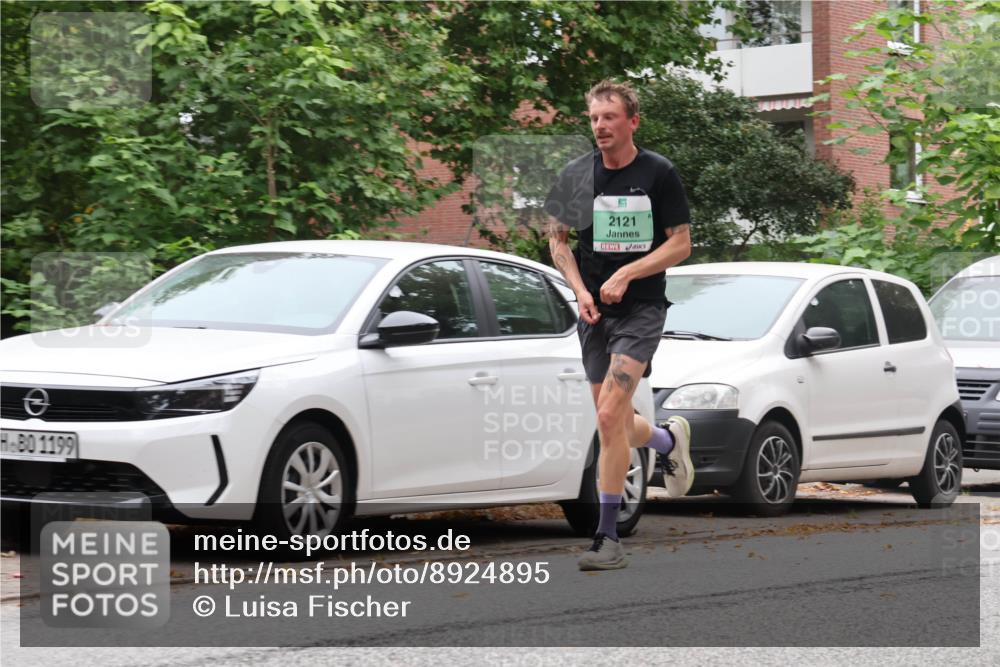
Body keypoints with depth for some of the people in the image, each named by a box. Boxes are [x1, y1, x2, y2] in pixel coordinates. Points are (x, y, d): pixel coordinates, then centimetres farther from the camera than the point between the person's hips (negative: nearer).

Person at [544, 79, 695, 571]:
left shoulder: (658, 173, -5)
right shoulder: (577, 175, 3)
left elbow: (681, 244, -3)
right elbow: (557, 239, 12)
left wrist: (625, 275, -14)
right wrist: (580, 289, -4)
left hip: (642, 308, -4)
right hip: (595, 310, 4)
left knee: (610, 416, -17)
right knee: (616, 427, 10)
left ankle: (608, 536, -11)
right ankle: (669, 438, 45)